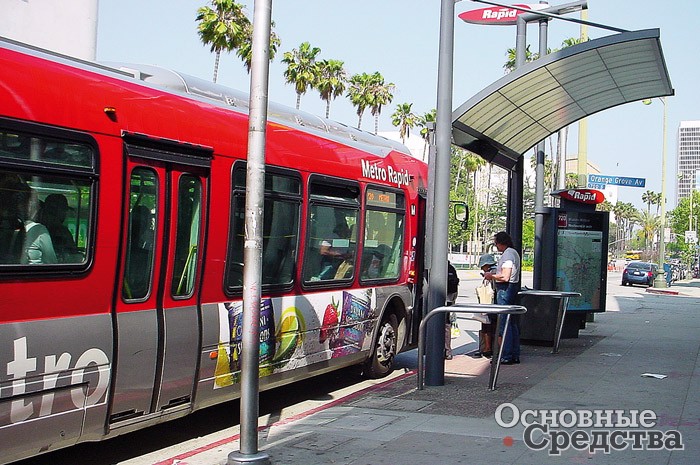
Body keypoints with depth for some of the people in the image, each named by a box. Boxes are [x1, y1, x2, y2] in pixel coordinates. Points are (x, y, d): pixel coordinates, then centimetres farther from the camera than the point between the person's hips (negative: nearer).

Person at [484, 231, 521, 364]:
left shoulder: (507, 254, -16)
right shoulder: (514, 252, 17)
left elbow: (505, 277, -23)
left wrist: (491, 276, -7)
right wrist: (494, 274, 18)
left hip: (505, 289, -11)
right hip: (513, 288, 11)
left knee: (504, 323, -8)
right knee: (512, 323, 12)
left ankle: (507, 356, -7)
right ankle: (515, 355, 16)